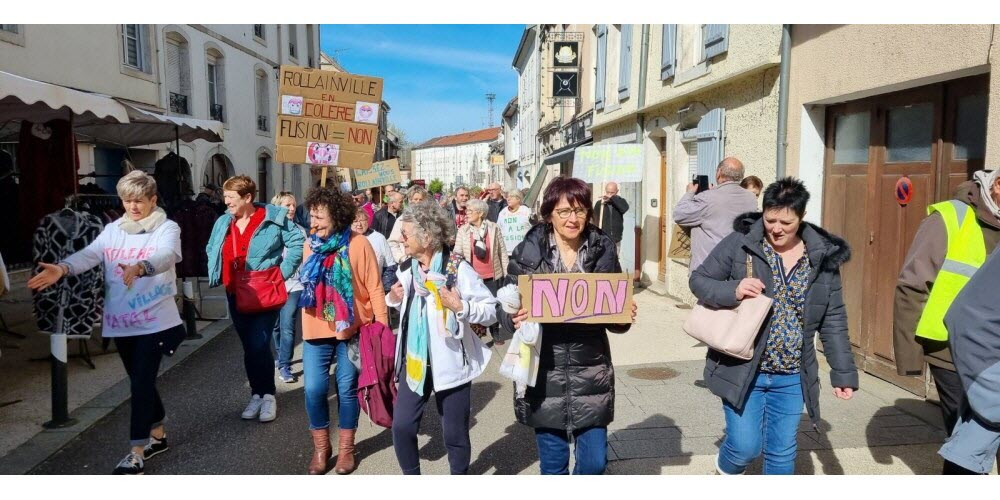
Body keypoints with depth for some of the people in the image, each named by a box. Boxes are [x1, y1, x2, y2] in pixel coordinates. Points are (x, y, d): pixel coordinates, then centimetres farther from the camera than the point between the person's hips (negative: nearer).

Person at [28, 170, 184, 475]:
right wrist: (62, 269, -29)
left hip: (153, 321, -5)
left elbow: (165, 256, -27)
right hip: (120, 321, 6)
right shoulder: (112, 230, 8)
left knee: (141, 382, -8)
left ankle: (136, 453, -2)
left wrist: (138, 267, -48)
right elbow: (89, 255, -8)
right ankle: (157, 435, 34)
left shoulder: (167, 228, -7)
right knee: (140, 381, 16)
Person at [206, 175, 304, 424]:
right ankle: (257, 394, 23)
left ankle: (267, 395, 5)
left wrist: (284, 270, -12)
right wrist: (217, 275, 10)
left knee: (259, 345, -11)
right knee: (249, 346, 11)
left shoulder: (273, 218, -10)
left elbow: (298, 241, -9)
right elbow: (211, 250, 23)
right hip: (235, 294, 6)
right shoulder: (223, 222, 8)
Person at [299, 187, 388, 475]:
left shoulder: (358, 244, -9)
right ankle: (321, 446, 22)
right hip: (317, 331, 3)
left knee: (348, 389, 8)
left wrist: (382, 327, -9)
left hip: (352, 330, -3)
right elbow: (305, 283, 15)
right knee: (314, 389, 2)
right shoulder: (310, 245, 4)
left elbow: (374, 288, -7)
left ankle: (346, 447, 25)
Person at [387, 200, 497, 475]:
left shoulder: (458, 268, -16)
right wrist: (394, 299, 1)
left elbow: (492, 310, -16)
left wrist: (461, 307, -31)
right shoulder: (407, 268, 5)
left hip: (451, 362, -5)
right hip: (414, 360, 5)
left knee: (455, 434, 8)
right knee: (401, 426, 6)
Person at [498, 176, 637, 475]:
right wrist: (515, 319, -21)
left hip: (591, 372, 1)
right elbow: (505, 307, 0)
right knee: (553, 464, 12)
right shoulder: (527, 252, -4)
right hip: (544, 373, -1)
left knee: (595, 462, 7)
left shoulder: (603, 250, 1)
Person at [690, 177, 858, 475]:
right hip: (742, 369, -3)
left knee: (782, 453, 12)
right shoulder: (740, 243, -9)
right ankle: (725, 470, 33)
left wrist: (843, 372, 2)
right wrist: (732, 291, -22)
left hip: (791, 378, 3)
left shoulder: (823, 257, 1)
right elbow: (699, 280, -3)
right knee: (746, 447, -2)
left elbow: (833, 322, 5)